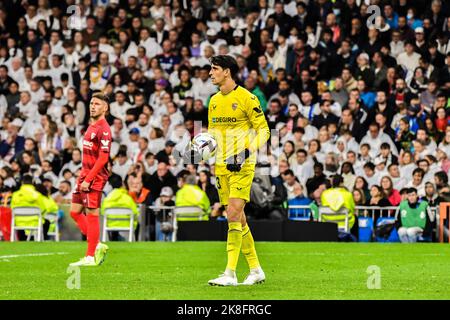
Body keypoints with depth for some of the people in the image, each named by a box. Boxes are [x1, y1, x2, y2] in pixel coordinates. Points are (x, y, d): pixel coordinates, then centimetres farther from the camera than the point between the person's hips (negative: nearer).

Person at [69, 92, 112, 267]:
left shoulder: (103, 129, -14)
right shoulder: (91, 126, 15)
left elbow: (103, 158, -20)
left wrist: (88, 180, -21)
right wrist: (82, 177, 18)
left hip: (95, 179, -10)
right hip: (85, 176, 10)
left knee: (92, 215, -4)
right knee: (75, 212, 11)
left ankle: (90, 257, 2)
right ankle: (97, 246, 19)